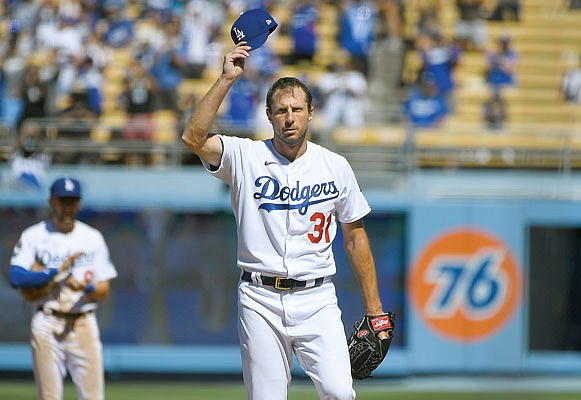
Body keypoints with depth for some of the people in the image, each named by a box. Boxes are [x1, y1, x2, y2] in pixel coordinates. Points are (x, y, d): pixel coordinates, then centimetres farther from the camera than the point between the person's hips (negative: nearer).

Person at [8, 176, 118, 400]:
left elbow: (104, 289, 9)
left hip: (84, 323, 2)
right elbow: (15, 278, -10)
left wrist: (86, 287, -14)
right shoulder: (34, 236, 4)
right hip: (46, 324, -2)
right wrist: (57, 271, -16)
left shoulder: (93, 238, 12)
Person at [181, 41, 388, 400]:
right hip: (261, 301, -1)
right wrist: (227, 80, -17)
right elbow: (193, 139, -16)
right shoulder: (245, 157, 2)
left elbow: (355, 238, 12)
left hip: (317, 300, 1)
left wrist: (374, 308, 9)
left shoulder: (336, 167, 7)